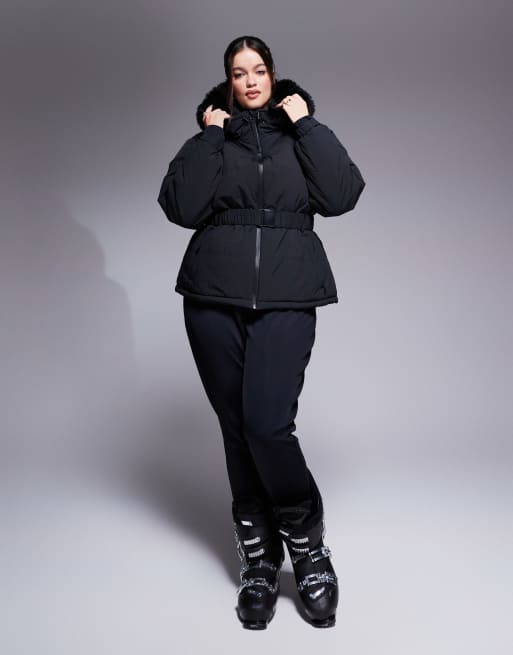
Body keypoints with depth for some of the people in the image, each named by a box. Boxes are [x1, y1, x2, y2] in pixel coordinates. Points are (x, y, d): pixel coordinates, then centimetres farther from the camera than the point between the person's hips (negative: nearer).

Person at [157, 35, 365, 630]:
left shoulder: (300, 134, 13)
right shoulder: (209, 139, 14)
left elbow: (342, 195, -4)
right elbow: (181, 208, -3)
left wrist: (307, 124, -2)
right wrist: (210, 137, -2)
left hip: (286, 299, -2)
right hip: (214, 300, 2)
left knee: (267, 424, -15)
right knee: (237, 429, 4)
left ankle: (309, 549, 6)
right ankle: (259, 562, 17)